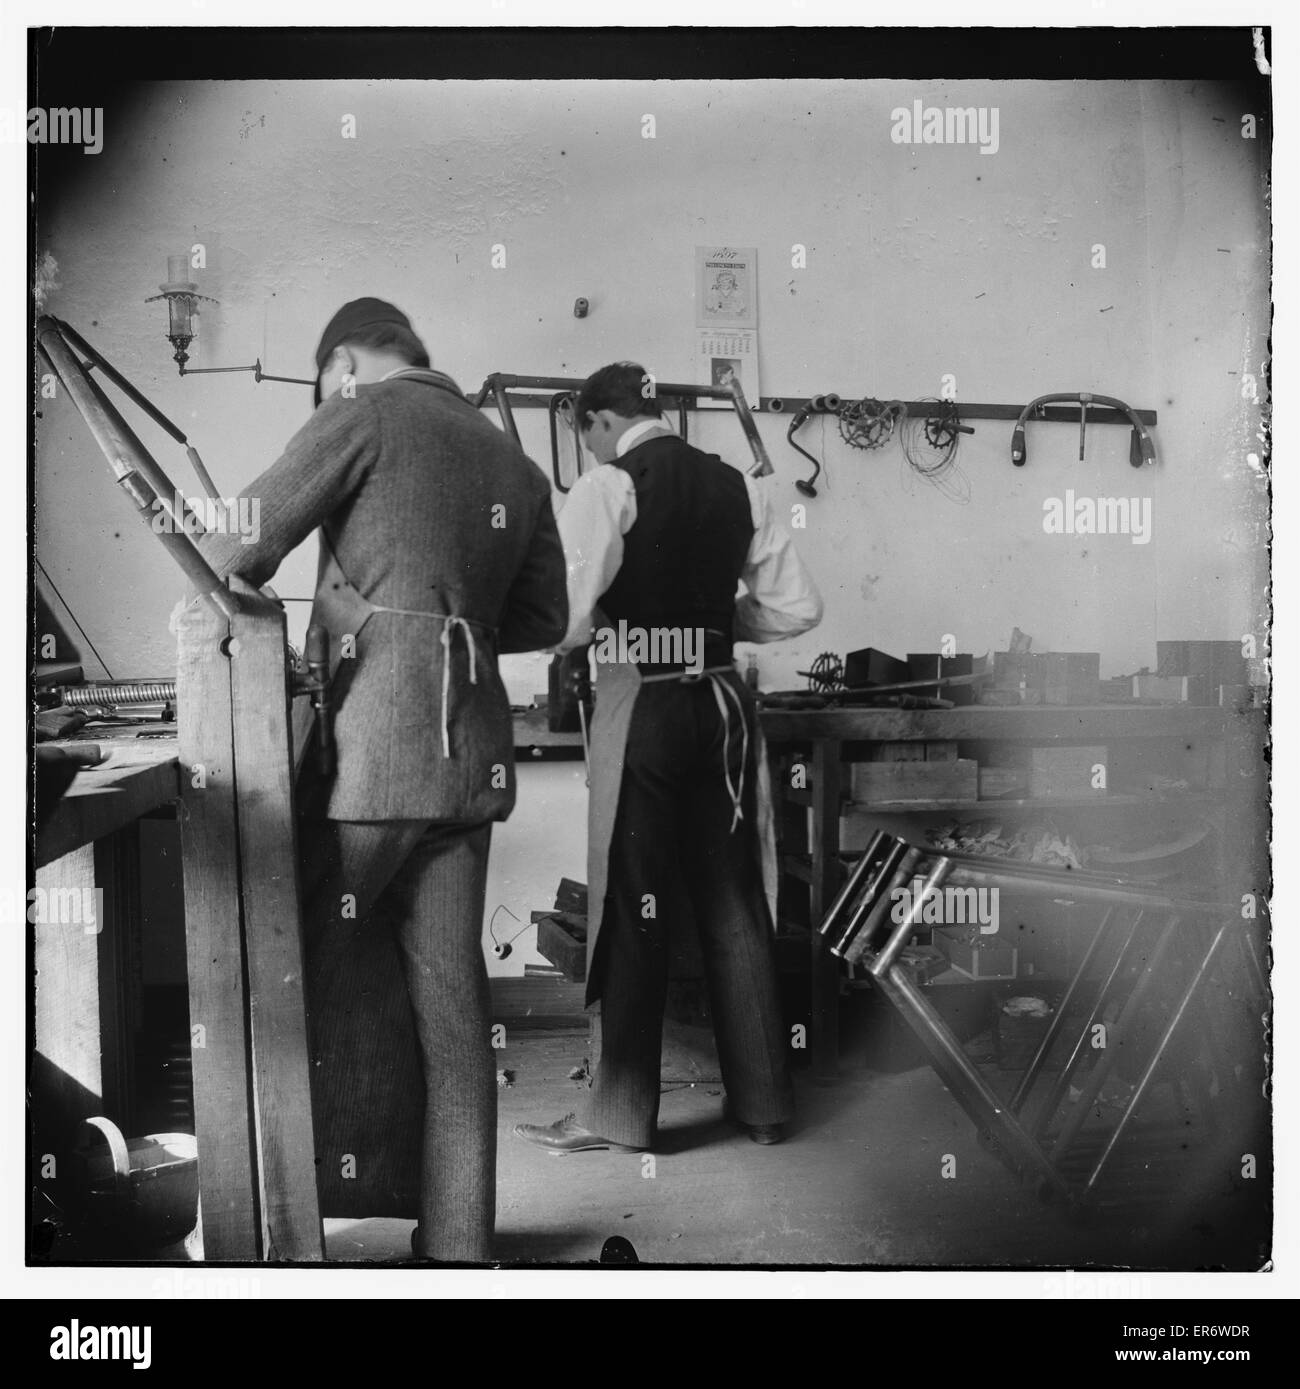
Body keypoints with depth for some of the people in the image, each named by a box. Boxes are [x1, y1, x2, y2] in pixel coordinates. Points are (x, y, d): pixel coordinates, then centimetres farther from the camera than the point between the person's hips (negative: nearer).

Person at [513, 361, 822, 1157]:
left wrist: (600, 628, 5)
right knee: (735, 904, 13)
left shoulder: (607, 489, -7)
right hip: (723, 700, 5)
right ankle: (763, 1101, 22)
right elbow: (798, 607, 7)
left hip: (641, 703, -5)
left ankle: (623, 1115, 13)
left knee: (637, 908, 4)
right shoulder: (737, 487, 8)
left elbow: (568, 617, -17)